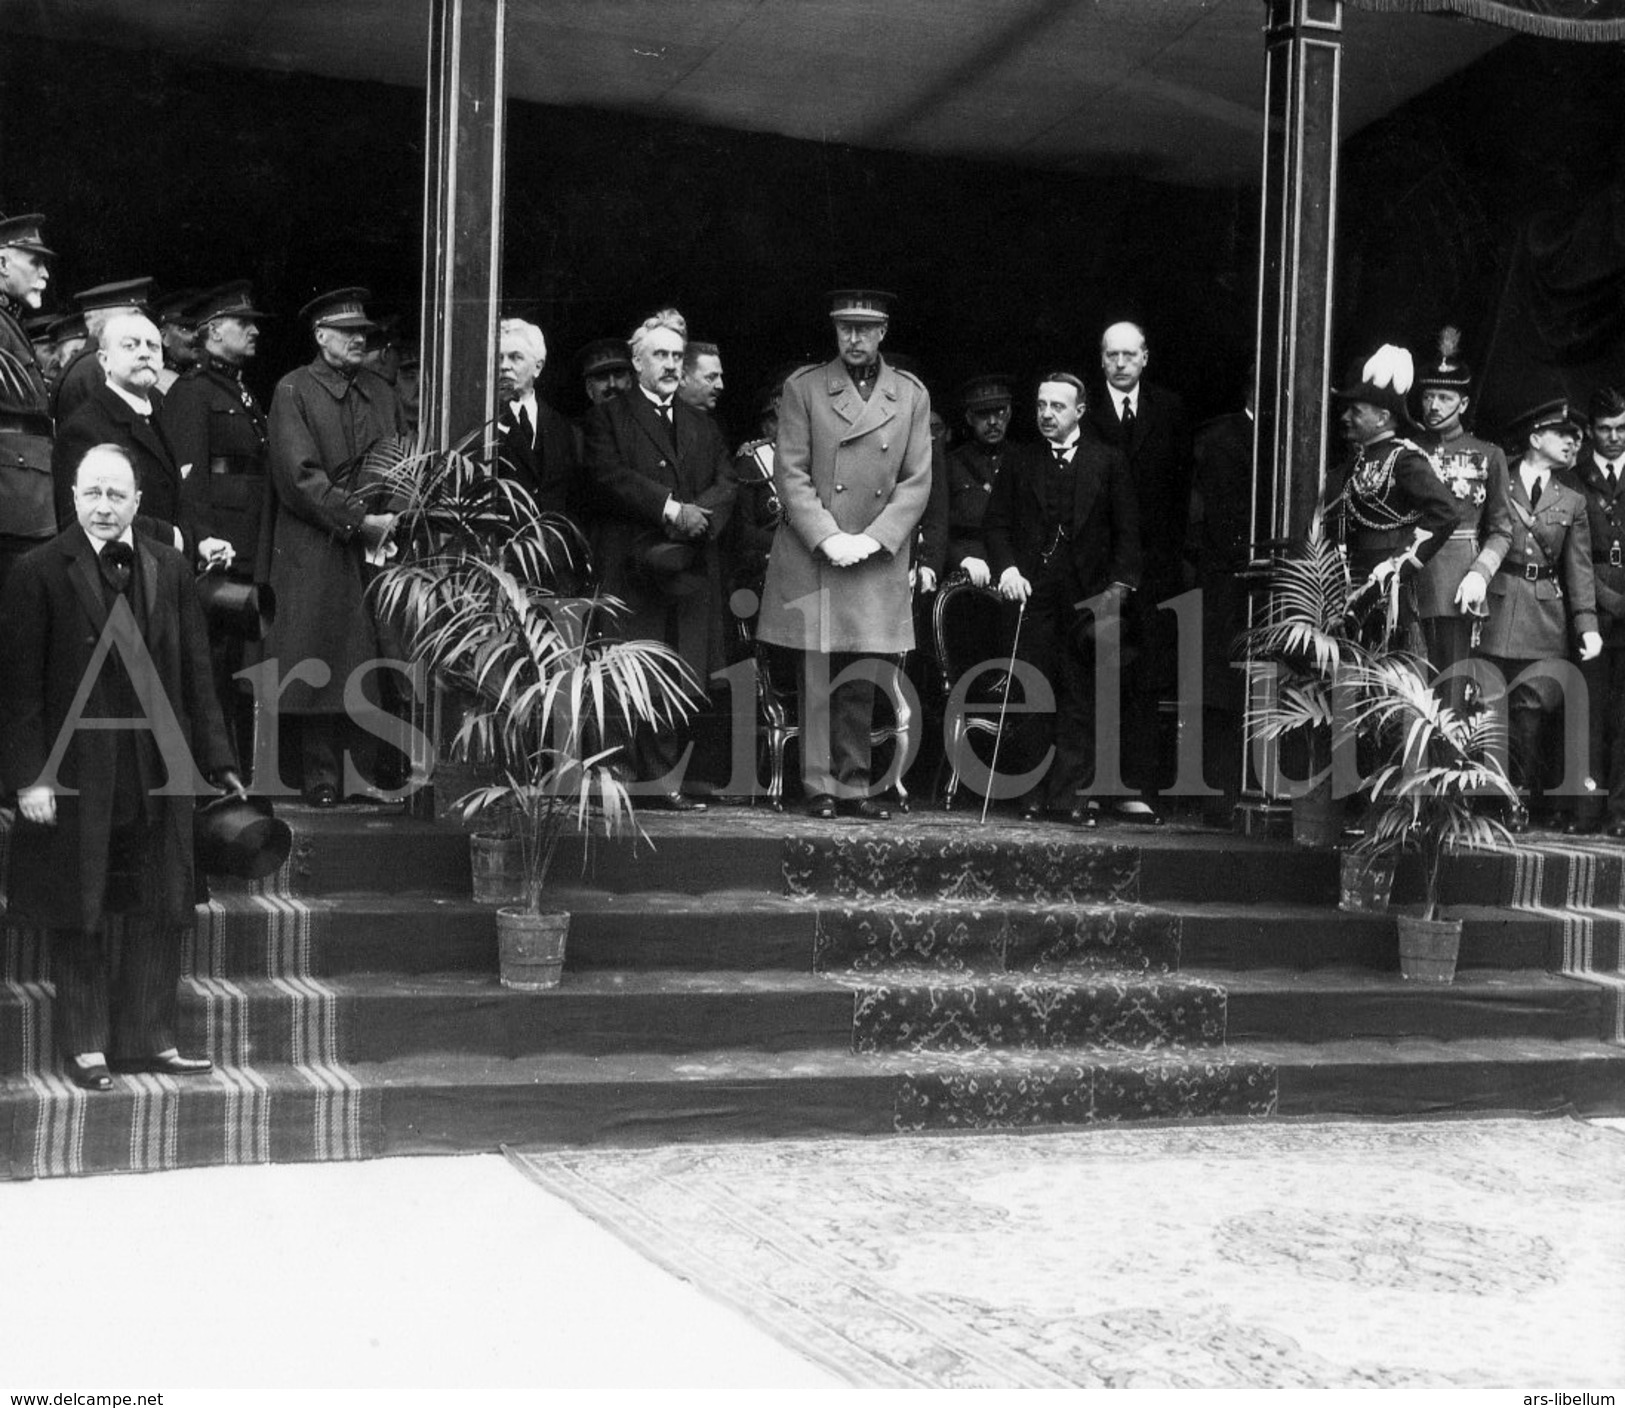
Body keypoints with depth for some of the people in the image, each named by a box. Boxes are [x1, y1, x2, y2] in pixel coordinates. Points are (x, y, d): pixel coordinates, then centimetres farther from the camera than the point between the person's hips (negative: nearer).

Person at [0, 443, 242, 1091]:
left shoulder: (169, 569, 6)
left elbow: (195, 672, 9)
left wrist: (216, 758, 5)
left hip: (158, 770, 4)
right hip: (76, 775, -4)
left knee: (161, 910, 9)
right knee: (79, 916, 7)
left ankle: (148, 1039, 21)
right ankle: (86, 1044, 20)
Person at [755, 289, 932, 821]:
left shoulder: (912, 395, 9)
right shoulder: (803, 388, 4)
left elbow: (916, 481, 4)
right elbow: (790, 472, -2)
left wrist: (871, 540, -8)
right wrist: (827, 538, -12)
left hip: (879, 563, 2)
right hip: (810, 558, -2)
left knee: (862, 682, 5)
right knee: (817, 678, -1)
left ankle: (853, 786, 13)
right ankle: (819, 786, 5)